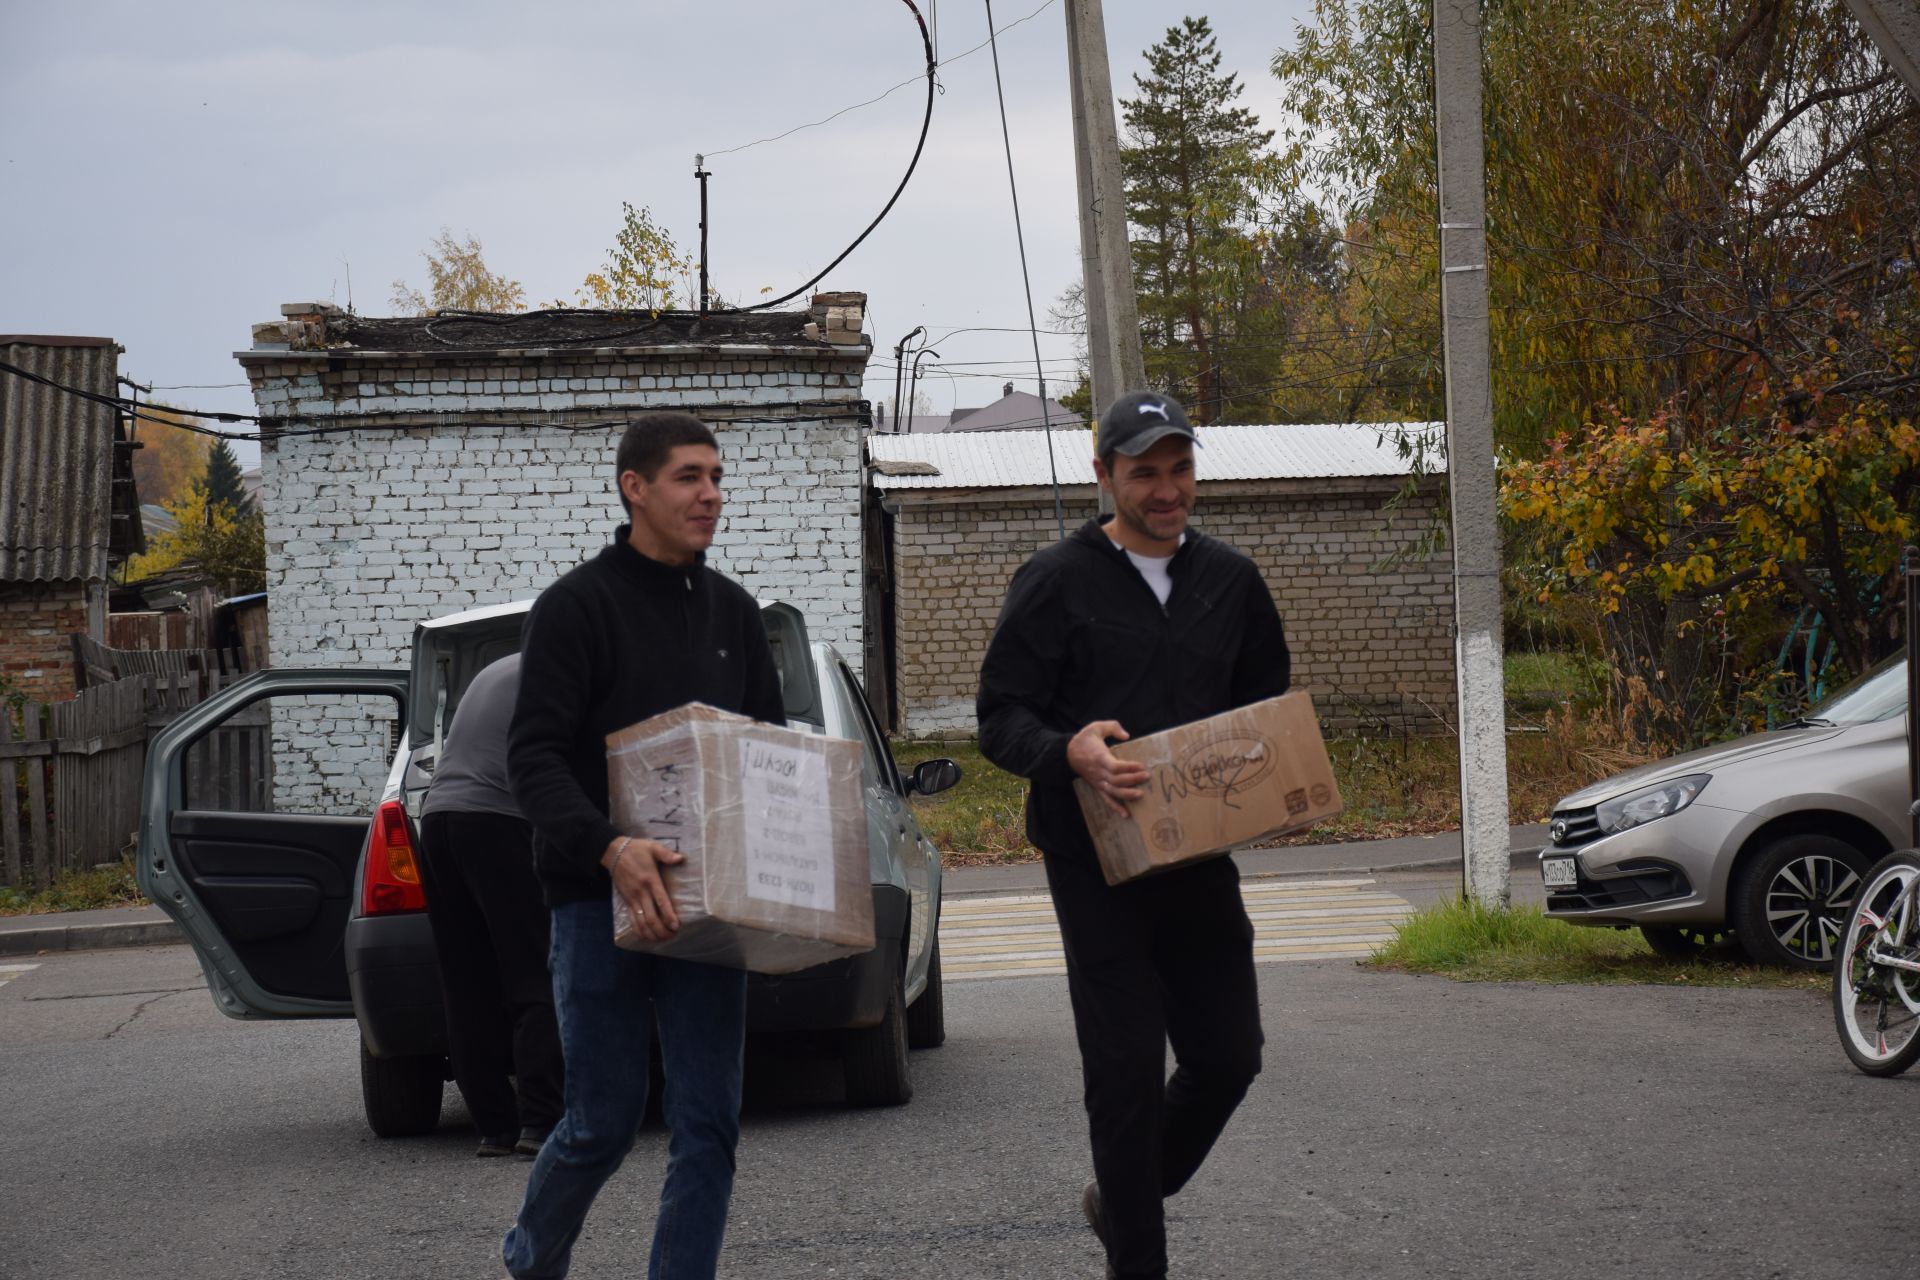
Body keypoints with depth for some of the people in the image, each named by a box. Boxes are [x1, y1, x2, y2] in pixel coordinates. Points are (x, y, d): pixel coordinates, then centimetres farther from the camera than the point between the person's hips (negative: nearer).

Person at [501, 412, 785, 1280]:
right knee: (604, 1121, 2)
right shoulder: (577, 606, -4)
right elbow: (533, 758, -12)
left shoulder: (733, 612, 13)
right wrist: (608, 847, -29)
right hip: (599, 902, -5)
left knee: (709, 1124, -1)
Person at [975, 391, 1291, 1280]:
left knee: (1228, 1055, 6)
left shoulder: (1229, 581, 12)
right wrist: (1071, 752, -27)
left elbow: (1268, 706, 22)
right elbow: (1001, 719, -5)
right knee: (1127, 1069, -5)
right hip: (1098, 863, -5)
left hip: (1201, 857, 5)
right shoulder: (1057, 582, -2)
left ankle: (1122, 1197, 30)